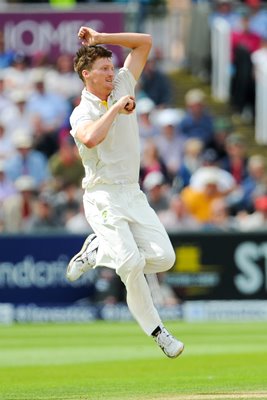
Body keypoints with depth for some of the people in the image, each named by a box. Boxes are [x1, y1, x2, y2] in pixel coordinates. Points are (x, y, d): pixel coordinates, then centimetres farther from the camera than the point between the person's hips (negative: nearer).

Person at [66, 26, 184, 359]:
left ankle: (97, 251, 13)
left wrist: (101, 39, 3)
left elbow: (144, 42, 11)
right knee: (132, 262, -22)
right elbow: (91, 138, -33)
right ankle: (156, 331, -7)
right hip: (103, 197, -6)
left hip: (133, 194, 6)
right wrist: (116, 108, -23)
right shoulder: (82, 113, -8)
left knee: (164, 257, -8)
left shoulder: (122, 87, 9)